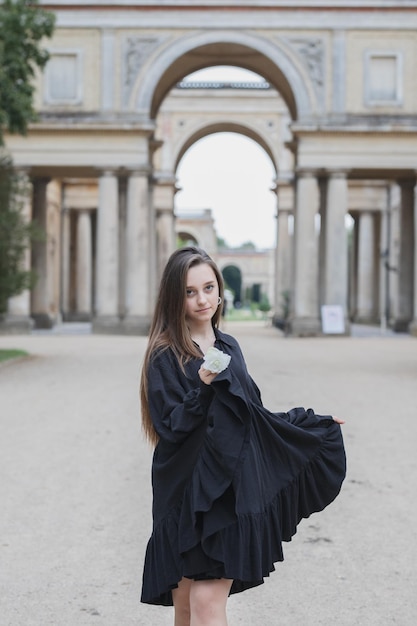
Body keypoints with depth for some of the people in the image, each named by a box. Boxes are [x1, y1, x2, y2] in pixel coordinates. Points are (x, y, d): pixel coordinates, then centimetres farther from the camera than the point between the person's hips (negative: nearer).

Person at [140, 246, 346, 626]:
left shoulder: (228, 347, 11)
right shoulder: (165, 358, -6)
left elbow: (251, 413, 18)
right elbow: (171, 429, -12)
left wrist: (315, 422, 25)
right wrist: (203, 388, -26)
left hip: (231, 488, 3)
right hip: (191, 492, -3)